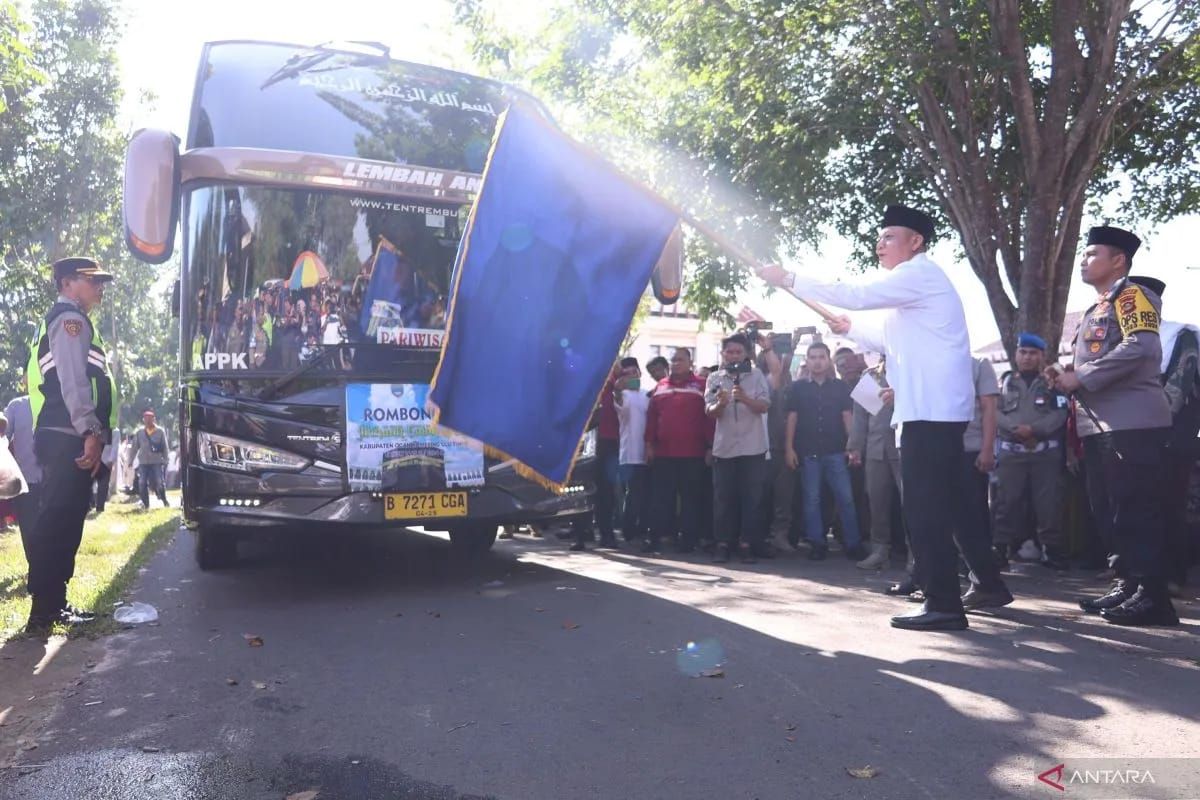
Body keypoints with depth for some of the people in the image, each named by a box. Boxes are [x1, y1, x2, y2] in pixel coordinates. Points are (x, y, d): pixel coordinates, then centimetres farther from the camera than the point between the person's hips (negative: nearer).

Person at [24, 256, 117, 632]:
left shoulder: (65, 321, 27)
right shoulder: (70, 319, -4)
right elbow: (72, 379, -17)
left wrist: (91, 434, 20)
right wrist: (92, 432, -23)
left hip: (64, 437, 10)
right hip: (69, 437, -10)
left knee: (62, 522, 11)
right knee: (58, 523, -11)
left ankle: (53, 604, 16)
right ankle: (44, 611, -9)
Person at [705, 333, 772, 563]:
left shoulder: (756, 375, 3)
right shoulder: (714, 378, 6)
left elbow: (764, 406, -7)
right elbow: (710, 413, -2)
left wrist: (745, 398, -26)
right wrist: (720, 403, -24)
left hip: (752, 448, -1)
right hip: (723, 448, 1)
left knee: (752, 498, 1)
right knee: (723, 498, 3)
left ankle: (747, 544, 7)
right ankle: (723, 544, 9)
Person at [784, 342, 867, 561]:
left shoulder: (840, 387, 7)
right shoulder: (798, 387, 6)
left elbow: (847, 417, 6)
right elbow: (792, 418, 4)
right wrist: (789, 448, -3)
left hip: (836, 451, 0)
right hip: (808, 452, 0)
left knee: (846, 498, -1)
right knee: (812, 499, 3)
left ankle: (853, 544, 7)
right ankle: (817, 544, 10)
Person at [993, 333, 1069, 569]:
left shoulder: (1052, 381, 9)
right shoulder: (1005, 381, 13)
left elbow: (1060, 413, -3)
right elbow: (995, 412, 2)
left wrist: (1033, 429, -16)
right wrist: (1016, 429, -14)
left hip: (1046, 452, -1)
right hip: (1011, 451, 1)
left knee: (1049, 504, -1)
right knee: (1007, 503, -1)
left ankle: (1052, 551, 8)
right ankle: (1000, 550, 3)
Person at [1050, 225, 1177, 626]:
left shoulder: (1132, 295, -4)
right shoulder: (1095, 310, 25)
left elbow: (1141, 347, -21)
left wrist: (1080, 376, -18)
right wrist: (1068, 378, 8)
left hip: (1133, 423, -10)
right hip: (1099, 426, 10)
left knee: (1137, 513, -8)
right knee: (1108, 513, 10)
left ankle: (1153, 597, -3)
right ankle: (1127, 587, 18)